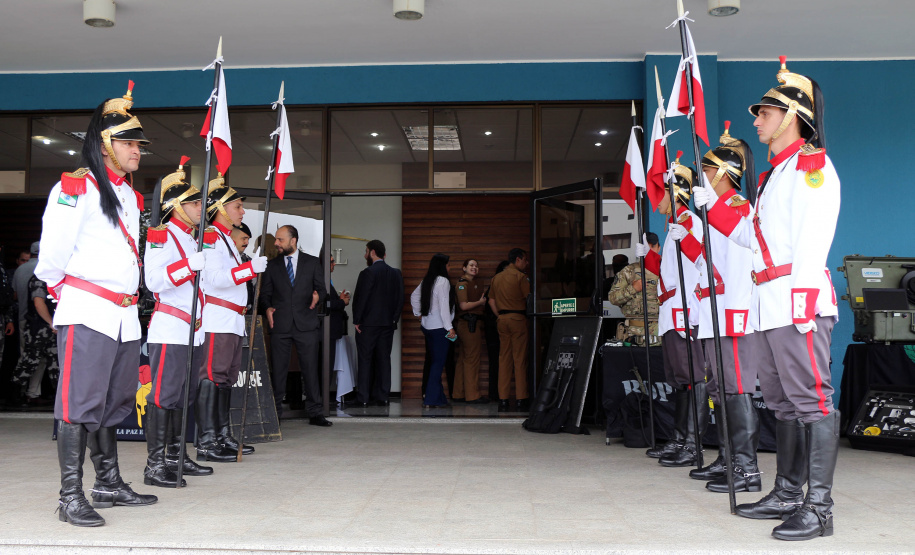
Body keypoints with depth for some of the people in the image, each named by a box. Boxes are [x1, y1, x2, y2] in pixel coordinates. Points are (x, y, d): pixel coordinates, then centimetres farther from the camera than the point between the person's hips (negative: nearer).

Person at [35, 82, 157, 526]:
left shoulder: (131, 196, 18)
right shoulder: (76, 186, -8)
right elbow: (53, 252, -10)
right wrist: (62, 289, 4)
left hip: (125, 317, 8)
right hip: (86, 314, -8)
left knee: (114, 403, 14)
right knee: (80, 403, -6)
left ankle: (109, 484, 25)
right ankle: (70, 497, 0)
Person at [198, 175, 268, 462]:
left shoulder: (226, 238, 24)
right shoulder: (210, 236, -8)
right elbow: (214, 277, -19)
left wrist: (253, 270, 18)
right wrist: (250, 268, -20)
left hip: (232, 321, 10)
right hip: (217, 320, -10)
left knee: (226, 377, 12)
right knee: (212, 376, -11)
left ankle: (223, 436, 19)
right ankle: (206, 443, -10)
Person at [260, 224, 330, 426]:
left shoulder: (313, 263, 9)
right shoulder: (272, 265, 13)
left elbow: (321, 288, 10)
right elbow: (265, 292, 14)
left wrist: (317, 296, -11)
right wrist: (268, 308, -4)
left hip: (306, 324, -1)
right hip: (280, 325, 1)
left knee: (310, 368, 0)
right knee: (278, 370, 2)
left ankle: (315, 413, 6)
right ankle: (274, 413, 10)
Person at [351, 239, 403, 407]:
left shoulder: (367, 273, -12)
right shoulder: (396, 273, 7)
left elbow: (359, 298, -12)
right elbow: (400, 299, 7)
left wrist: (356, 321, -3)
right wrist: (393, 319, 11)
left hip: (367, 324, -5)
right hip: (387, 324, 5)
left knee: (365, 361, 1)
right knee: (384, 360, 8)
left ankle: (363, 398, 3)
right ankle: (381, 397, 9)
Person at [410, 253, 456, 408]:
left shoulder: (426, 281, 11)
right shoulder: (443, 281, -14)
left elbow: (414, 296, 23)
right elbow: (444, 305, -18)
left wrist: (418, 314, 27)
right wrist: (450, 327, -17)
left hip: (427, 325, 8)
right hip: (439, 326, -8)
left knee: (435, 361, 14)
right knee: (438, 362, -3)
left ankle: (438, 396, 19)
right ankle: (431, 399, -3)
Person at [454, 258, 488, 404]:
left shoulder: (476, 284, 19)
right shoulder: (462, 283, -9)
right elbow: (464, 305, -17)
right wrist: (480, 302, -7)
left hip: (474, 324, 9)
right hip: (468, 324, -9)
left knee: (463, 359, 12)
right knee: (472, 360, -6)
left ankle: (458, 394, 17)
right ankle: (473, 395, -2)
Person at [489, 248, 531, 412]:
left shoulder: (496, 278, 14)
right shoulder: (520, 276, -6)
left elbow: (492, 301, 15)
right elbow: (529, 298, -9)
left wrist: (501, 316, 15)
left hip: (502, 320, 6)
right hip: (518, 318, -6)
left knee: (504, 359, 7)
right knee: (520, 359, -3)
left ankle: (503, 400, 7)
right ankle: (521, 400, -2)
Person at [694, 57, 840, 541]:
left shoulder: (813, 164, -5)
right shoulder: (775, 172, 23)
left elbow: (814, 239, -16)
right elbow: (752, 235, 24)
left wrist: (803, 299, -23)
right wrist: (711, 203, 19)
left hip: (799, 298, -10)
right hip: (769, 302, 10)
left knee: (811, 399, -8)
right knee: (782, 402, 13)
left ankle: (819, 507, -5)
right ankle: (788, 493, 23)